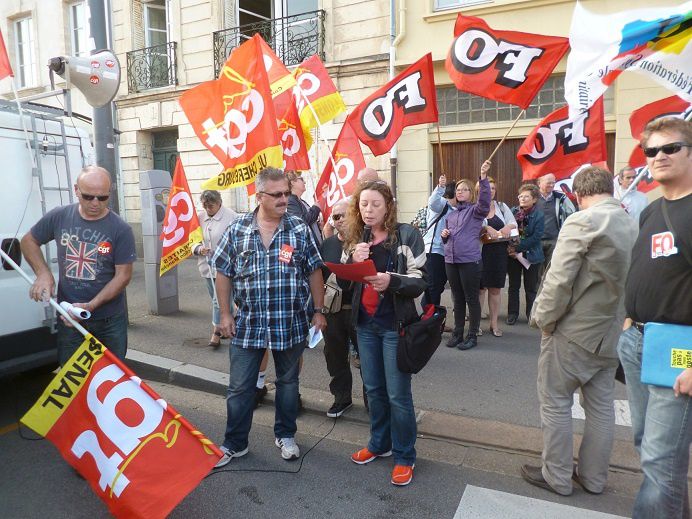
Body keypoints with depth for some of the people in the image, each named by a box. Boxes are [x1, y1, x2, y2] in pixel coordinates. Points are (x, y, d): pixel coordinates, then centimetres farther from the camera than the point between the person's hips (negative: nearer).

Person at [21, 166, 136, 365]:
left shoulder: (120, 229, -12)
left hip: (110, 320, -2)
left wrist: (91, 306, -21)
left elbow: (123, 275, -12)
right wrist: (43, 273, -4)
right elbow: (29, 241, 13)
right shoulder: (59, 217, -3)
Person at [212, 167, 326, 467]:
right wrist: (225, 314, 0)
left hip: (291, 324, 0)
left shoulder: (300, 230, -3)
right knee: (239, 387, 9)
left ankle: (285, 435, 36)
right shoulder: (237, 231, -2)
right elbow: (224, 273, 4)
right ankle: (234, 443, 28)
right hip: (248, 324, 0)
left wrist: (318, 311, 0)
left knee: (287, 382, 16)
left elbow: (314, 272, 2)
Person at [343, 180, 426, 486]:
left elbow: (419, 281, -12)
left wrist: (391, 280, -31)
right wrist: (353, 260, -14)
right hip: (365, 323, 5)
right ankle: (380, 444, 37)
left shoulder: (407, 235, -8)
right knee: (373, 389, 17)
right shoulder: (355, 238, 7)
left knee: (398, 394, 2)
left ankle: (404, 456, 21)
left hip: (395, 325, -5)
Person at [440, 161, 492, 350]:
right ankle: (457, 333, 23)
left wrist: (483, 177, -35)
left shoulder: (476, 210, -1)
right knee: (457, 299, 14)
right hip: (450, 260, 6)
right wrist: (444, 235, 2)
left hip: (470, 261, -6)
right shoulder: (450, 214, 17)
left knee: (472, 299, 2)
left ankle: (472, 336, 12)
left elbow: (485, 200, -23)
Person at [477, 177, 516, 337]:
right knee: (480, 288, -1)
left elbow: (513, 222, 9)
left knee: (495, 288, 7)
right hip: (479, 252, -4)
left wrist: (508, 227, -12)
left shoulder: (502, 206, 15)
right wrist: (487, 228, -27)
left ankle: (494, 323, 16)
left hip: (498, 253, 4)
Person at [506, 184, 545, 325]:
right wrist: (509, 248, -11)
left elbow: (535, 237, -16)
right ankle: (512, 314, 21)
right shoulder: (513, 211, 0)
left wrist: (518, 248, -20)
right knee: (513, 286, 11)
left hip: (531, 255, -3)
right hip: (513, 255, 3)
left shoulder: (539, 215, -10)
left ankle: (531, 315, 20)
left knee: (531, 288, 8)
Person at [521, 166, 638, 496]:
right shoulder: (632, 225, 4)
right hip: (610, 334, 7)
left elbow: (558, 280, -22)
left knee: (556, 403, 7)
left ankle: (557, 477, 19)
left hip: (572, 332, -7)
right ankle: (593, 478, 30)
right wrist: (613, 318, 15)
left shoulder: (582, 222, -17)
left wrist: (543, 320, -9)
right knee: (601, 407, 16)